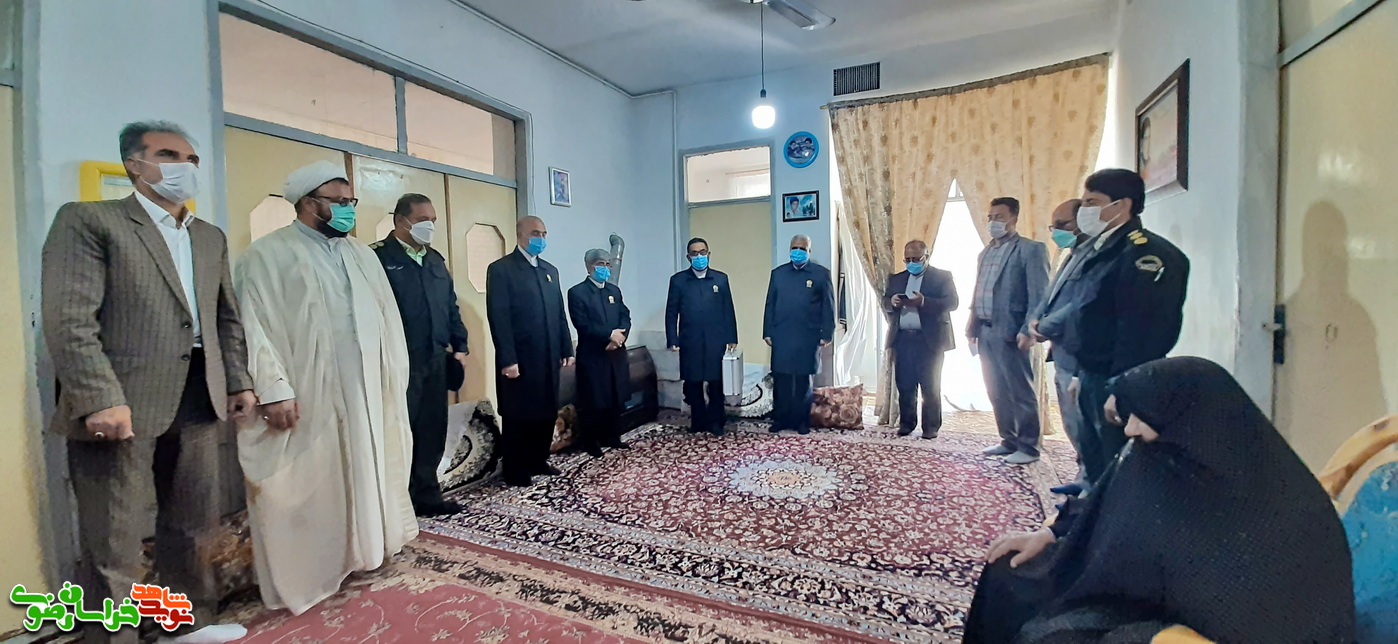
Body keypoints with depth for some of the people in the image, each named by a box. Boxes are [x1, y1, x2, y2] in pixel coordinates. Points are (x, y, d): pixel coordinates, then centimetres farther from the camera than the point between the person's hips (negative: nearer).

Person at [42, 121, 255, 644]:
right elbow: (69, 320, -13)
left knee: (191, 527, 17)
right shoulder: (88, 220, -3)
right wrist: (101, 400, -20)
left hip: (197, 402, 6)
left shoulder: (210, 237, 16)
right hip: (121, 405, -6)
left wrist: (239, 381, 11)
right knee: (112, 544, 5)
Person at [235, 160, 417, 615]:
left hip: (366, 392, 6)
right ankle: (304, 574, 22)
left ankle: (363, 546, 33)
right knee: (307, 484, 6)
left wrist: (393, 377, 8)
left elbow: (387, 319, 12)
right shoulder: (268, 254, -5)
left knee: (365, 471, 15)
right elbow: (256, 327, -11)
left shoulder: (363, 255, 13)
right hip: (304, 397, -5)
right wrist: (274, 390, -18)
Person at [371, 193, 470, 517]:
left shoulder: (435, 259, 17)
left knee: (432, 431, 11)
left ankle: (427, 495, 24)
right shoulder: (379, 257, -6)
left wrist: (459, 346, 11)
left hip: (435, 360, 7)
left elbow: (451, 306, 18)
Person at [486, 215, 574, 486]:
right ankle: (515, 472, 18)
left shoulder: (550, 270, 16)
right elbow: (498, 317, -13)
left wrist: (567, 348, 11)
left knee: (547, 413, 13)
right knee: (518, 416, 5)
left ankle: (538, 461, 29)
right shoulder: (501, 268, -6)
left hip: (548, 356, 7)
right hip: (519, 358, -6)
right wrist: (508, 359, -18)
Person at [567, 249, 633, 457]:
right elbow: (583, 325, -16)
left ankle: (612, 437, 25)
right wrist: (610, 334, -19)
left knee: (616, 399, 12)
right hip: (592, 356, -6)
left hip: (616, 354, 6)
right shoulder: (577, 292, -6)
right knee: (592, 402, 1)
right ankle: (590, 442, 14)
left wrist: (619, 337, -12)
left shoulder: (615, 290, 15)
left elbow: (625, 317, 7)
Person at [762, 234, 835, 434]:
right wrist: (767, 332, 4)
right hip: (781, 336, 2)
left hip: (808, 337, -2)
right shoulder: (778, 273, 9)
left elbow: (828, 306, 1)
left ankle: (801, 420, 17)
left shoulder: (821, 274, 2)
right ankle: (780, 419, 14)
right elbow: (770, 304, 9)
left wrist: (826, 334, -4)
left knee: (803, 380, 6)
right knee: (781, 379, 3)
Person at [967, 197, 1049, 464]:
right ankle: (1009, 440, 24)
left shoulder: (1030, 249, -5)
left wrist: (1027, 330, -18)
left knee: (1020, 391, 1)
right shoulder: (986, 252, 17)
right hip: (985, 332, 7)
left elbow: (1038, 295, -11)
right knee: (997, 391, 13)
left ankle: (1028, 447, 12)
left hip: (1009, 332, -7)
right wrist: (972, 324, 12)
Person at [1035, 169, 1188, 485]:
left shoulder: (1147, 253, -16)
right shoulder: (1094, 248, 11)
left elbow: (1143, 332, -21)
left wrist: (1121, 389, -20)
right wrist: (1081, 373, 12)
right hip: (1091, 377, 9)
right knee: (1095, 462, 19)